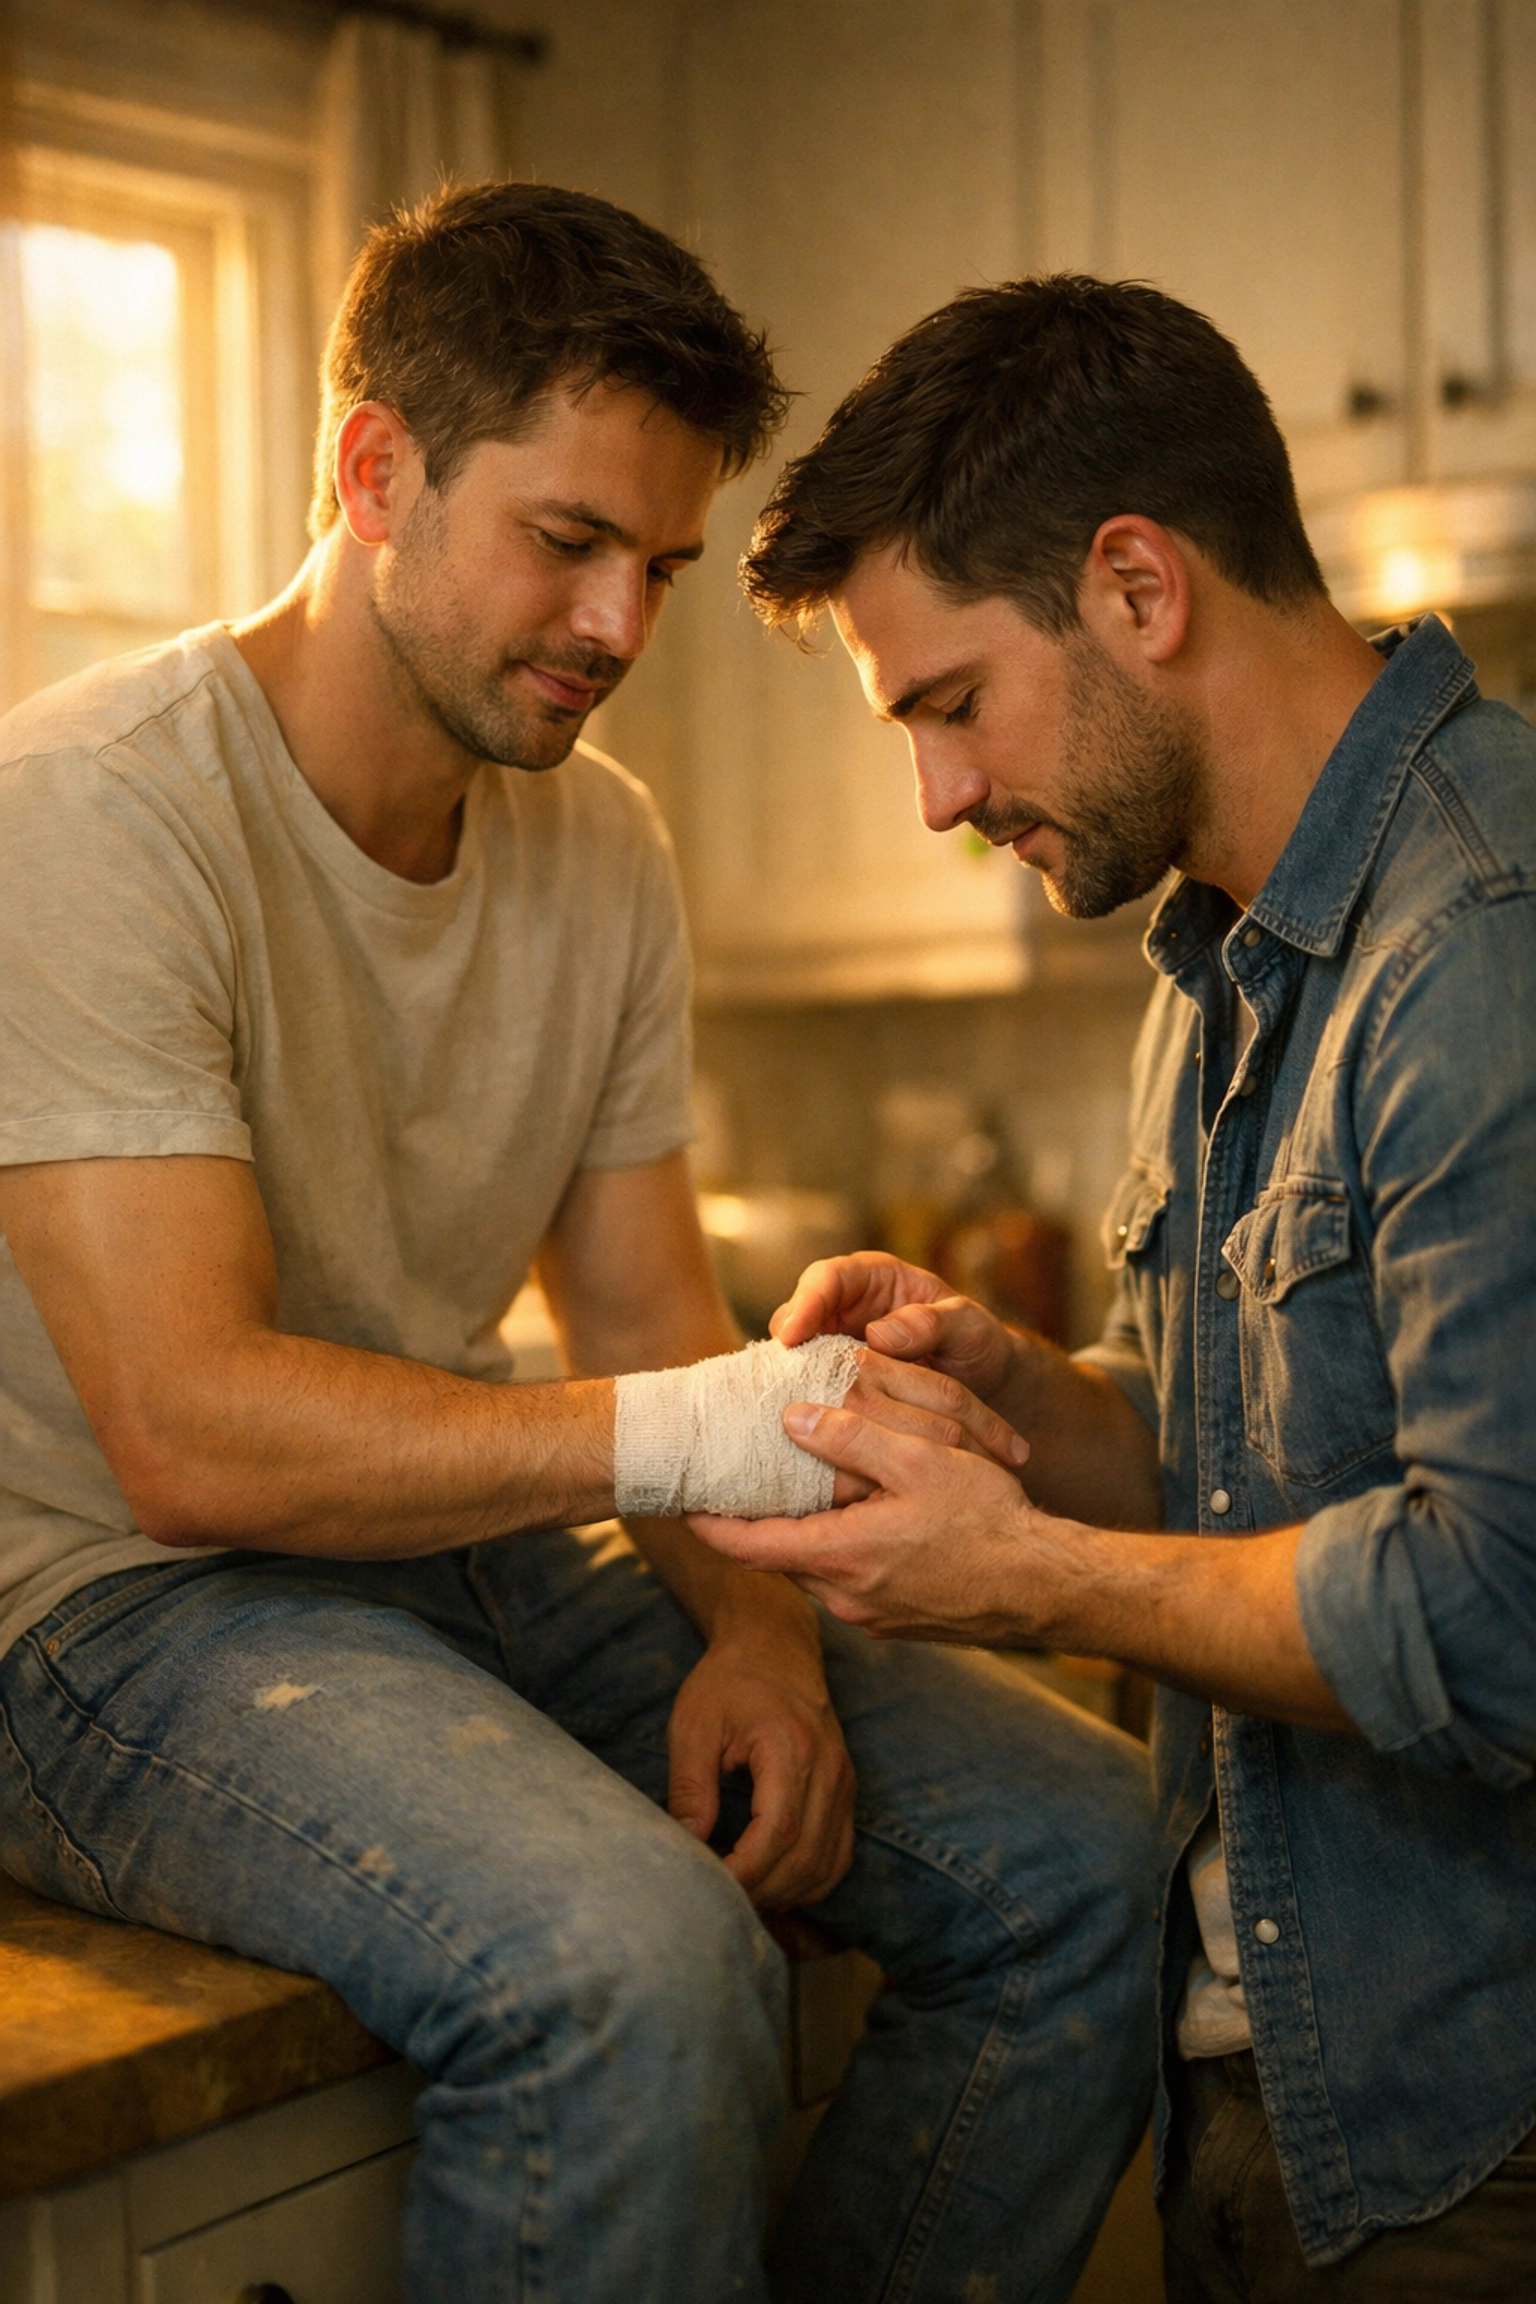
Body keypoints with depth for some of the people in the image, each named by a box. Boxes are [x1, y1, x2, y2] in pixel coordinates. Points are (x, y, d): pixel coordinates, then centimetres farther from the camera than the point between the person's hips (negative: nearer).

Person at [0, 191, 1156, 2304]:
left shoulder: (603, 843, 6)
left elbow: (646, 1320, 8)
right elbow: (189, 1433, -25)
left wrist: (755, 1621, -10)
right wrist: (686, 1437, -34)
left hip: (484, 1559, 7)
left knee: (1077, 1840, -6)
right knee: (630, 1956, -34)